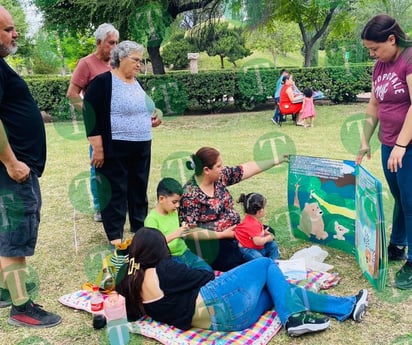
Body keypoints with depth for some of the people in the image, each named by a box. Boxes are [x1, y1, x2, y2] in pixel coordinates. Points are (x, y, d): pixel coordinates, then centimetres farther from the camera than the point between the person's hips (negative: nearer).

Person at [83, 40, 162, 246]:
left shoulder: (137, 83, 13)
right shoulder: (103, 82, -11)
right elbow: (91, 115, -15)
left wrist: (155, 116, 6)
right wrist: (98, 147, -19)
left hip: (141, 149, 8)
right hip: (115, 150, -7)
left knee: (139, 189, 14)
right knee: (115, 191, 1)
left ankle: (140, 229, 27)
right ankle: (115, 236, 10)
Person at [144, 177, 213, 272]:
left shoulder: (174, 212, 8)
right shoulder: (152, 218, -13)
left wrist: (182, 234, -1)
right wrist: (174, 235, -28)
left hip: (184, 252, 7)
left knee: (208, 271, -9)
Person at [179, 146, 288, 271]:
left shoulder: (220, 176, -2)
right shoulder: (190, 195, -21)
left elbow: (246, 168, 6)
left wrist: (276, 161, 7)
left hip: (235, 231, 8)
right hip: (214, 245, -8)